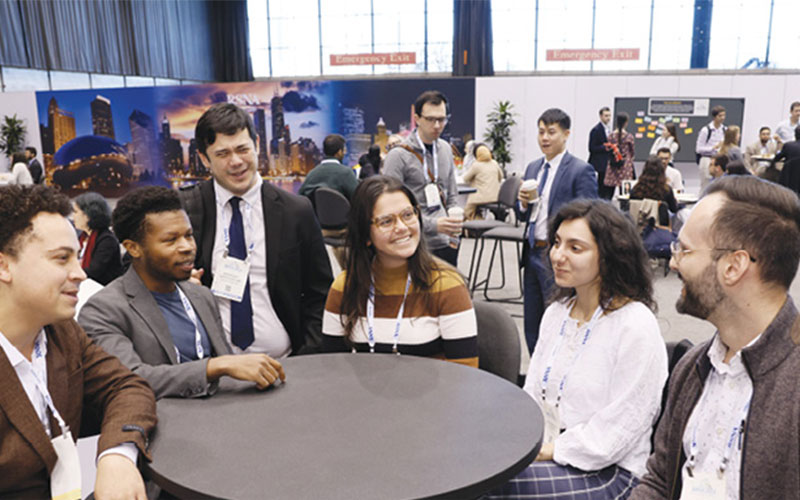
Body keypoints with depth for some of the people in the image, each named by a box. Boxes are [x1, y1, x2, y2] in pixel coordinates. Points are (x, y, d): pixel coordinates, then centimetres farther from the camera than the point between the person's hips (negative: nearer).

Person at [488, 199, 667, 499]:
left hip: (609, 473, -6)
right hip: (543, 456, 6)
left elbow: (614, 432, -15)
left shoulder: (636, 327, -14)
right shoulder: (556, 312, 9)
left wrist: (549, 451, -14)